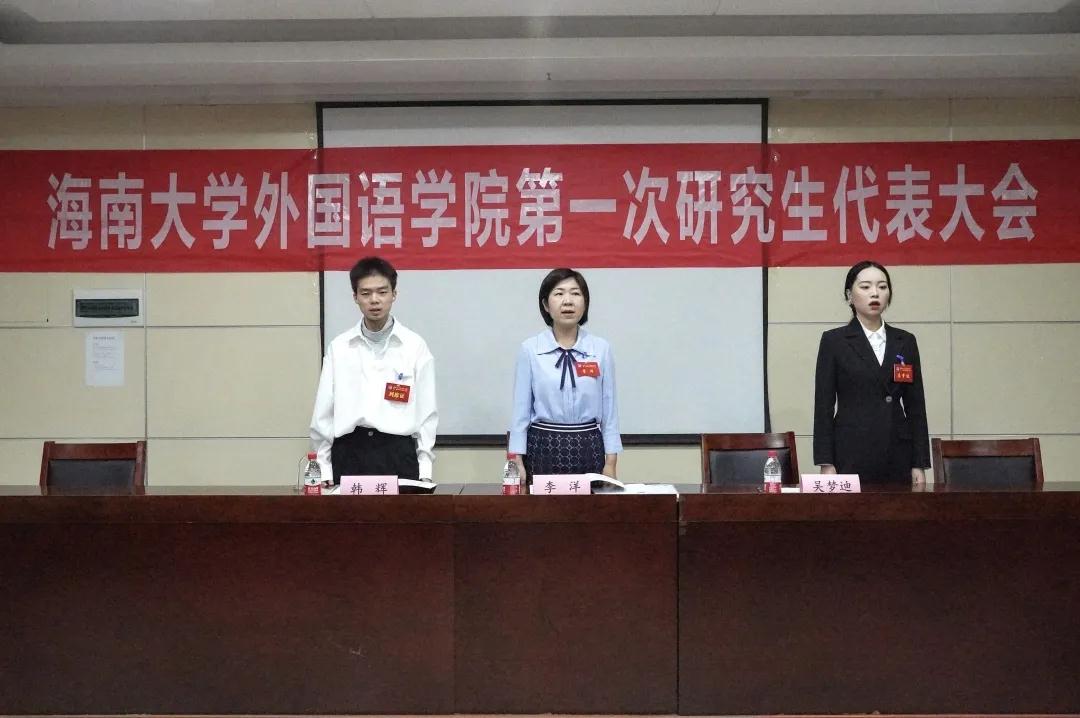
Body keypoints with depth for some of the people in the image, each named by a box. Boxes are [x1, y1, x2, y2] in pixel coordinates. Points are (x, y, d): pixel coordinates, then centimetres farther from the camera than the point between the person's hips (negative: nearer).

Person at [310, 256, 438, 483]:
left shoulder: (415, 346, 3)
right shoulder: (338, 347, 6)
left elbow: (426, 413, 3)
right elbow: (324, 413, 7)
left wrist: (425, 470, -2)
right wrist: (322, 469, 3)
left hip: (398, 453, -1)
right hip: (349, 454, 1)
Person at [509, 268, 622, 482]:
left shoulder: (601, 349, 1)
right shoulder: (529, 349, -2)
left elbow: (609, 408, 3)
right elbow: (521, 409, -1)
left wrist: (610, 463, 0)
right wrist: (517, 461, -5)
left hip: (588, 449, 1)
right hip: (542, 448, -1)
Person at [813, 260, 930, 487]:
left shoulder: (906, 341, 11)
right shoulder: (834, 340, 1)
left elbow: (916, 406, 10)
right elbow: (824, 405, -2)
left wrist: (919, 464, 4)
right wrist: (826, 464, -8)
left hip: (897, 456, 3)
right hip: (851, 455, -3)